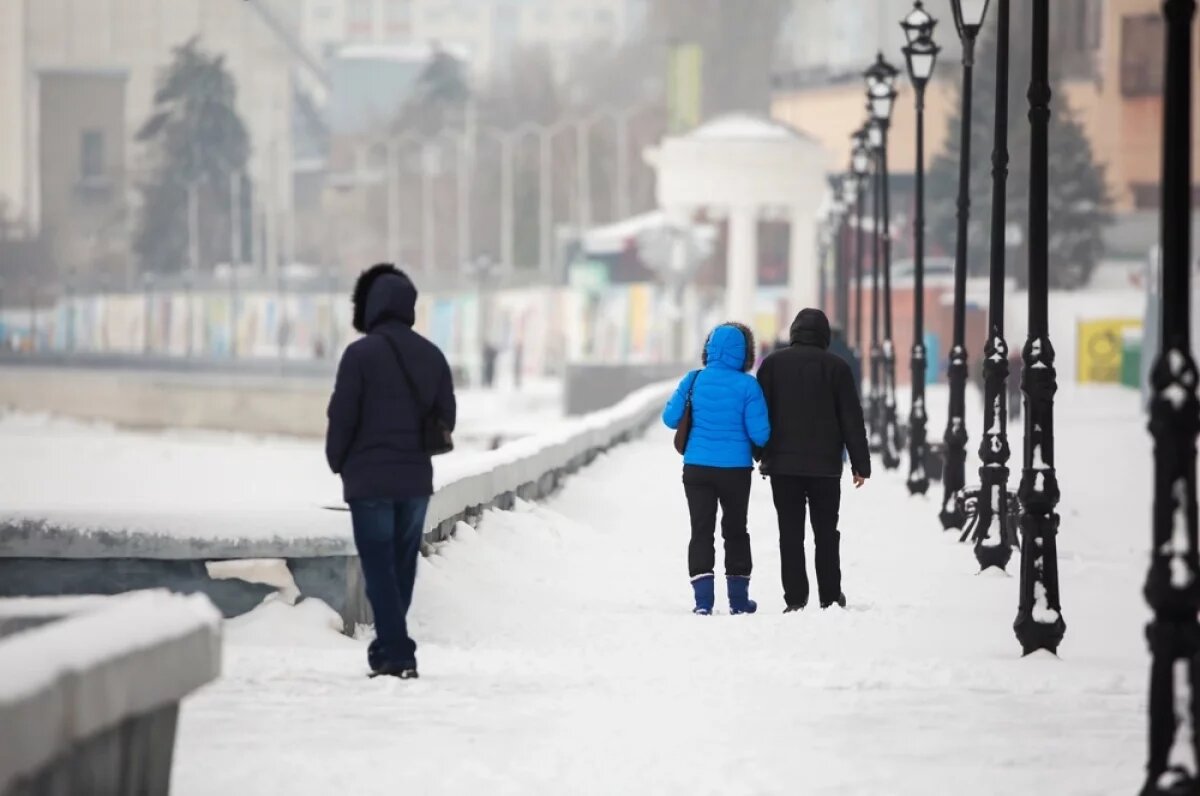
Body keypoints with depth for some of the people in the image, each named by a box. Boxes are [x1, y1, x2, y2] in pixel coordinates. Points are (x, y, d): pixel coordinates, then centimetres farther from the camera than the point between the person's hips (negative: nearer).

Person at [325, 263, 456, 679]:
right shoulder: (432, 355, 6)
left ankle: (396, 653, -13)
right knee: (401, 567, 14)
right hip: (416, 479, 5)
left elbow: (342, 416, -11)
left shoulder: (361, 354, -12)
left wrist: (338, 461, 5)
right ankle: (389, 648, 19)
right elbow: (446, 417, 9)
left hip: (369, 480, -5)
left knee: (379, 570, -4)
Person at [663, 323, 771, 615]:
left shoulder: (694, 381, -5)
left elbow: (670, 418, 0)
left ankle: (703, 599, -6)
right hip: (735, 470, -1)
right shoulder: (747, 386, -12)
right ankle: (738, 598, 19)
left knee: (701, 531, 4)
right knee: (735, 531, 15)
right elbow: (760, 434, -14)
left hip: (697, 468, 1)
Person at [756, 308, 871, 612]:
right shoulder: (836, 366, 0)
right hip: (825, 464, -1)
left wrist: (762, 456, 11)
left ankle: (795, 599, -4)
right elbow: (852, 419, 0)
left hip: (783, 462, 1)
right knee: (826, 532, 9)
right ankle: (830, 597, 9)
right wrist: (860, 464, 3)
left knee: (790, 533, 1)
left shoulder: (773, 364, 4)